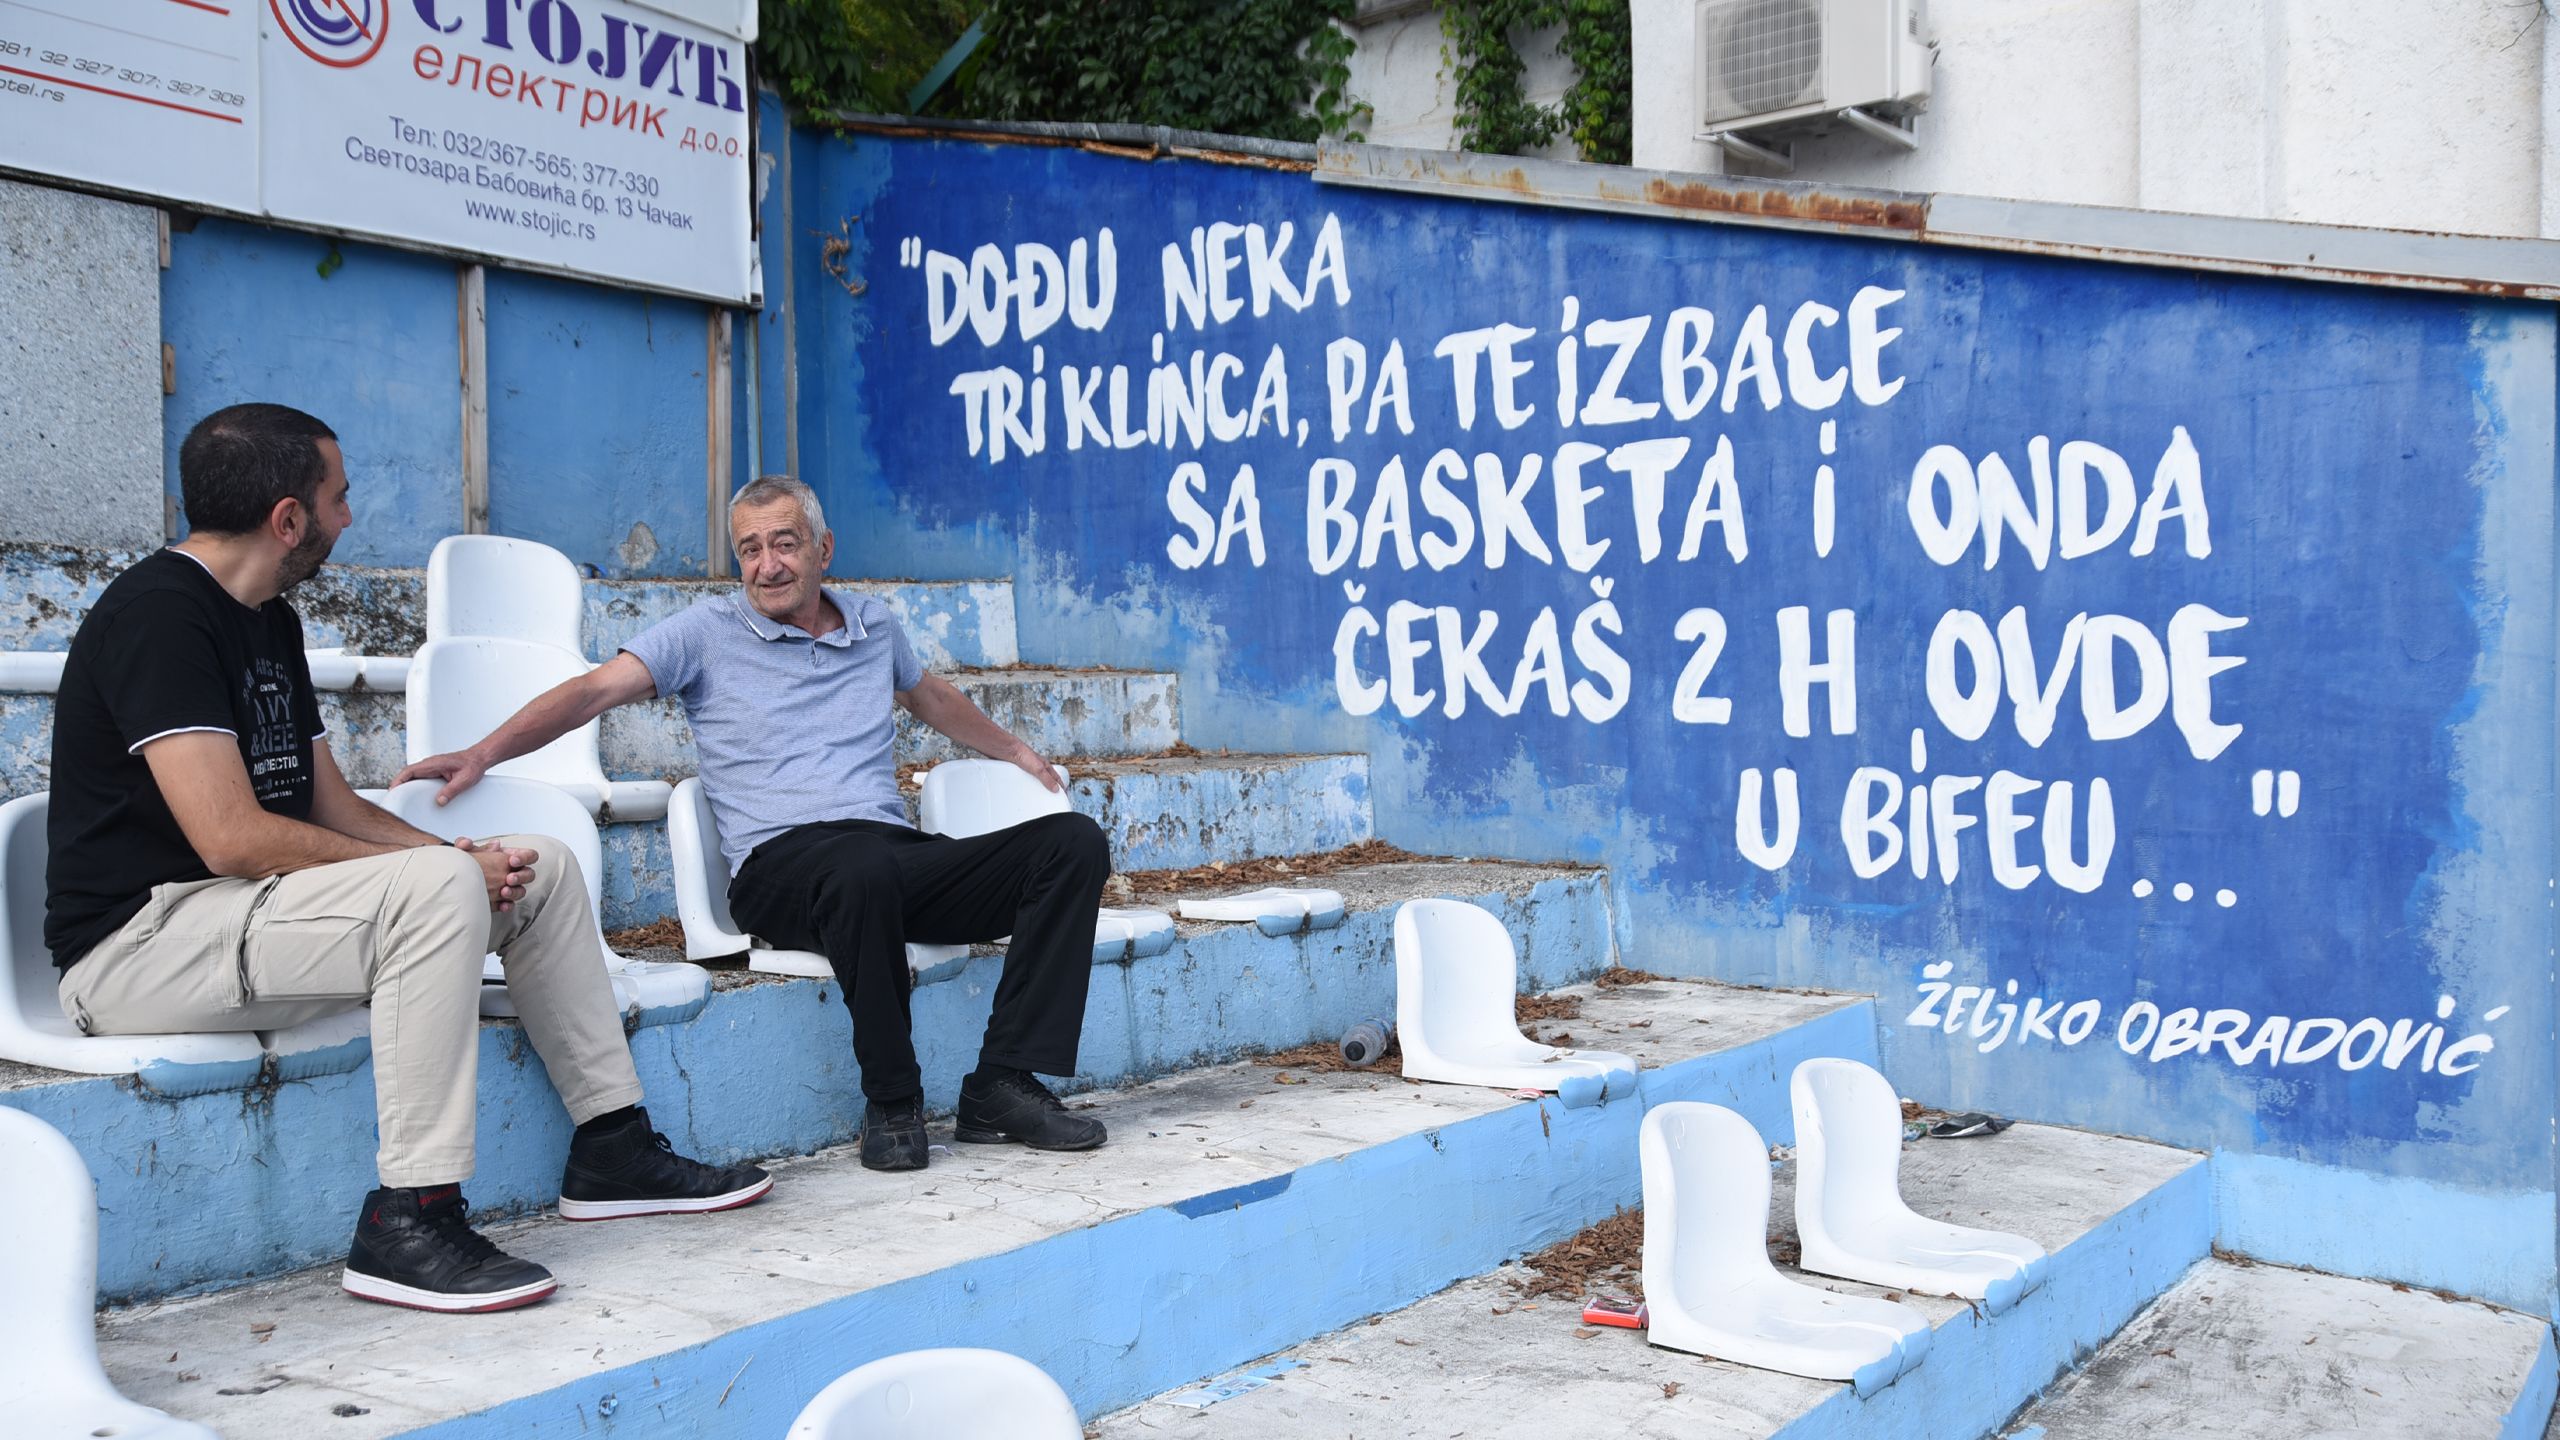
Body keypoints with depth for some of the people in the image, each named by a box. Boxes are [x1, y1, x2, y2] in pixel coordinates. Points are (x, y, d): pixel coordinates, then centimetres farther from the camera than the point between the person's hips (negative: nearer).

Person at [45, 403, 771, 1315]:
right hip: (138, 946, -10)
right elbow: (233, 835, -25)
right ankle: (407, 1222, -28)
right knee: (438, 887, -32)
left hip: (251, 905, 10)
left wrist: (460, 859, -4)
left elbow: (331, 806, 15)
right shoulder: (158, 614, -17)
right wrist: (448, 864, -18)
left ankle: (612, 1147, 9)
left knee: (543, 870, 5)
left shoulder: (270, 623, 14)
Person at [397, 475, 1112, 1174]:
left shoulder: (873, 624, 22)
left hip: (902, 858, 5)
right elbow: (593, 691, -2)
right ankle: (891, 1102, -22)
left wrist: (1015, 751, 49)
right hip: (783, 862, -5)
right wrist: (479, 755, -15)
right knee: (865, 867, -43)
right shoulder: (708, 631, 9)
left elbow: (930, 694, 41)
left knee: (1074, 843, -15)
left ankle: (1002, 1086, -20)